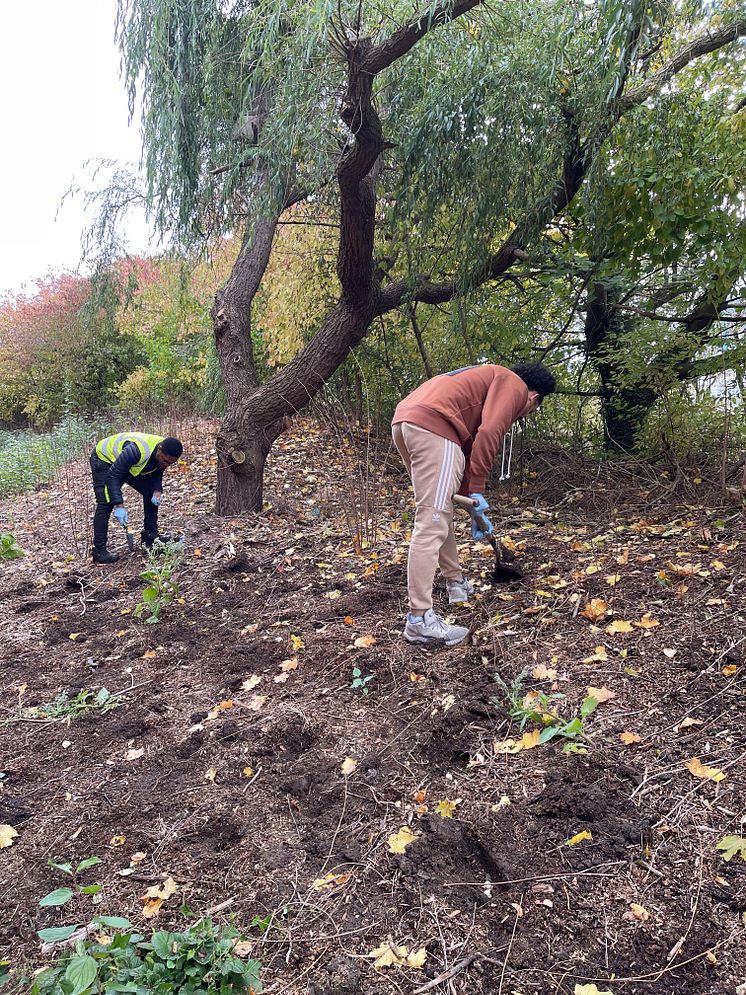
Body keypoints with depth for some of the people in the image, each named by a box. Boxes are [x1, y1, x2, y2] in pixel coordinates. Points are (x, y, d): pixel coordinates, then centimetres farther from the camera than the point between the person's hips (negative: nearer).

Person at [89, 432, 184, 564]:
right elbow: (113, 475, -38)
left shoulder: (165, 455, -20)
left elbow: (156, 473, -1)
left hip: (130, 464, 7)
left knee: (151, 493, -1)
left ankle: (150, 534, 11)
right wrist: (119, 505, -41)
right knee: (106, 503, -19)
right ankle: (99, 550, -15)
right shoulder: (136, 450, -43)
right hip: (105, 458, -7)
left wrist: (157, 490, -22)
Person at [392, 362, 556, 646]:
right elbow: (488, 433, -9)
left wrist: (472, 501, 33)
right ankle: (419, 620, -12)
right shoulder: (515, 385, 10)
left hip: (403, 421, 10)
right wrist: (477, 491, -5)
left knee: (439, 513, 22)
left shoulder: (489, 379, 36)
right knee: (432, 524, -11)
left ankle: (456, 583, 36)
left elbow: (468, 447, 34)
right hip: (431, 425, -10)